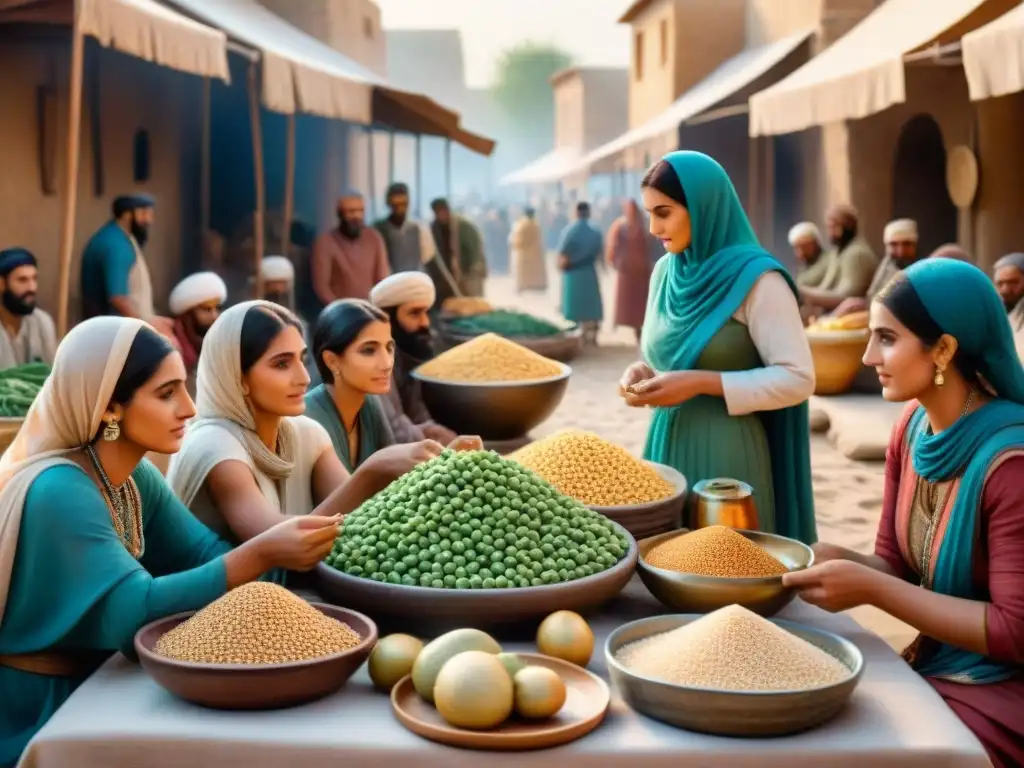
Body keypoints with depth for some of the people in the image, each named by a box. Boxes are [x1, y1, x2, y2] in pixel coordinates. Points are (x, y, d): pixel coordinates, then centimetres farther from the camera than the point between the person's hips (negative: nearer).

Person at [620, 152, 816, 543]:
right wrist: (643, 373, -1)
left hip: (725, 451, -6)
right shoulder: (665, 272, 9)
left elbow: (797, 379, -15)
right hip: (668, 444, 6)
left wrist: (702, 383, -20)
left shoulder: (755, 278, -11)